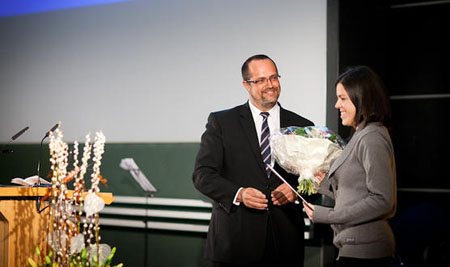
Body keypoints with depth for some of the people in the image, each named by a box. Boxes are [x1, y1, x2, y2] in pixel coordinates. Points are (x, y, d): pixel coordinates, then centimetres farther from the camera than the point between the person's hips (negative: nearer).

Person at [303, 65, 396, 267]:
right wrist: (326, 183, 12)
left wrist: (327, 216, -16)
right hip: (355, 245, 9)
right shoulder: (361, 136, 15)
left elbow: (381, 201, -20)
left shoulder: (373, 139, -15)